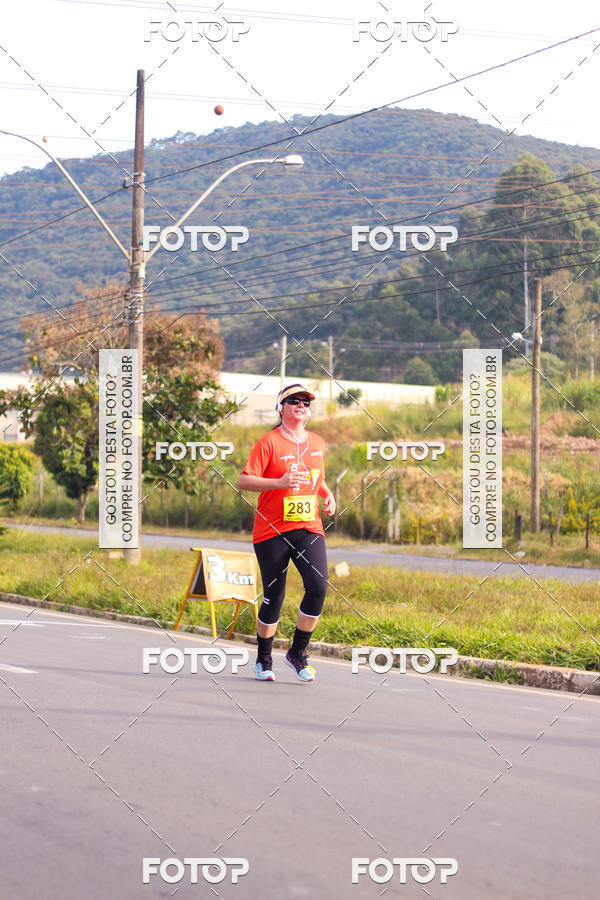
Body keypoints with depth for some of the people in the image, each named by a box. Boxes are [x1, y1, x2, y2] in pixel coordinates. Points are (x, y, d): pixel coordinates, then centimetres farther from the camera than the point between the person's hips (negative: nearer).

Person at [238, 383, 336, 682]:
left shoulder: (317, 443, 13)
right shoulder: (269, 442, -5)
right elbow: (244, 481, -11)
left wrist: (328, 496, 9)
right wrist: (280, 482, -24)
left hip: (309, 528, 4)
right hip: (272, 531, -4)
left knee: (318, 586, -15)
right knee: (273, 597, 1)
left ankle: (298, 652, 3)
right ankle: (263, 659, 22)